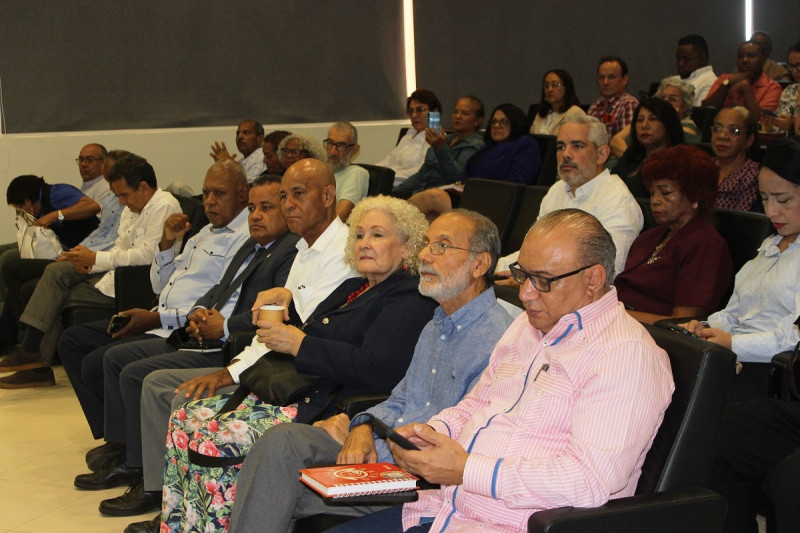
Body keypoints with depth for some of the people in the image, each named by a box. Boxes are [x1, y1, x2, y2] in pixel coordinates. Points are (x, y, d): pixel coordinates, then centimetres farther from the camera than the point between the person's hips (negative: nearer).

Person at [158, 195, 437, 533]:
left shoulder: (409, 299, -7)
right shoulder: (353, 289, 23)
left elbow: (378, 370, -22)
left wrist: (298, 343, -14)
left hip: (327, 412, -10)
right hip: (291, 394, 10)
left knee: (212, 439, -24)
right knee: (186, 419, -5)